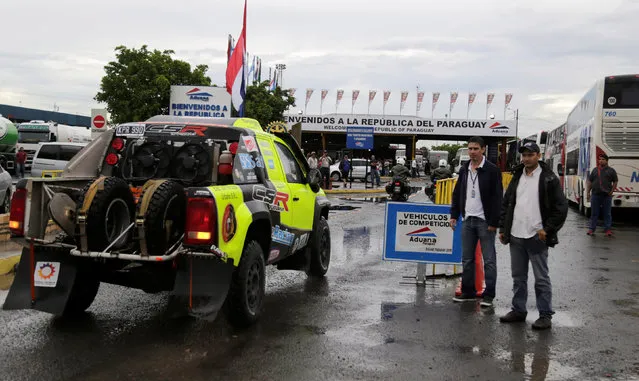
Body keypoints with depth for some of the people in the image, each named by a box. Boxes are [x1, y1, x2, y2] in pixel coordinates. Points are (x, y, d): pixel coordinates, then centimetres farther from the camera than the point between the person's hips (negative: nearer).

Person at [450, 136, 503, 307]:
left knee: (489, 260, 0)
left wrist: (494, 222, -14)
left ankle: (489, 295, 6)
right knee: (467, 259, 10)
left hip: (485, 221, -6)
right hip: (467, 220, 6)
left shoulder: (492, 170, -7)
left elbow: (498, 197, -9)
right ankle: (468, 291, 20)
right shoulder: (464, 170, 12)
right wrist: (454, 215, 10)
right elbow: (457, 193, 18)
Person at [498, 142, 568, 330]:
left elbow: (561, 207, -8)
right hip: (515, 236, 6)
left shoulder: (549, 178, -6)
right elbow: (506, 204, 17)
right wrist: (502, 228, 11)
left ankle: (545, 315, 10)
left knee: (541, 278, 2)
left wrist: (547, 229, -12)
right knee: (518, 277, 14)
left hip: (536, 237, -6)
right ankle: (518, 310, 25)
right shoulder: (517, 177, 12)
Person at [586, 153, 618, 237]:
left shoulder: (611, 170, 5)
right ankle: (591, 229, 11)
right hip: (595, 195, 2)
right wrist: (588, 192, 5)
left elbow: (615, 182, 5)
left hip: (607, 196, -2)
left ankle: (608, 230, 9)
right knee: (594, 213, 6)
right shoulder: (595, 170, 12)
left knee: (607, 213, 4)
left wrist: (611, 191, -6)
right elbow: (589, 182, 12)